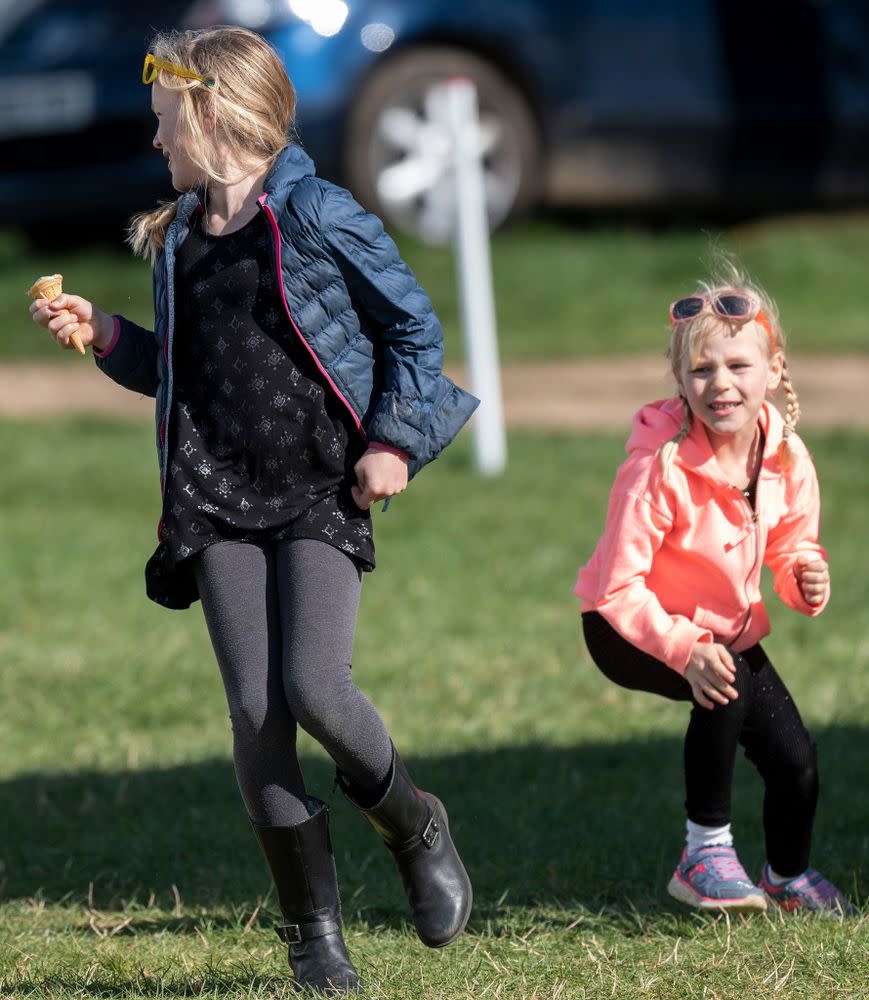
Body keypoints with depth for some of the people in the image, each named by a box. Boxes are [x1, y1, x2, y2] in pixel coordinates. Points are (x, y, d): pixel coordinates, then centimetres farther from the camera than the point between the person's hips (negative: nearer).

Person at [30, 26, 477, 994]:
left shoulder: (316, 216, -6)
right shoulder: (175, 240, 13)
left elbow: (414, 326, 0)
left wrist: (394, 440, -7)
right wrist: (105, 337, 8)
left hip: (319, 491, -5)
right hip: (217, 497, 5)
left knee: (313, 688, -18)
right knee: (254, 710, -5)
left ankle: (413, 827, 14)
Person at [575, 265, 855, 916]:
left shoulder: (787, 458, -14)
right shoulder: (659, 466, -30)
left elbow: (791, 548, 3)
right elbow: (618, 588, -28)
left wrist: (808, 579, -21)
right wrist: (685, 649, -40)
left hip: (727, 628, 6)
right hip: (630, 632, -5)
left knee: (796, 762, -3)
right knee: (726, 685, -35)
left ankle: (788, 878, 30)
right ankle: (705, 853, -18)